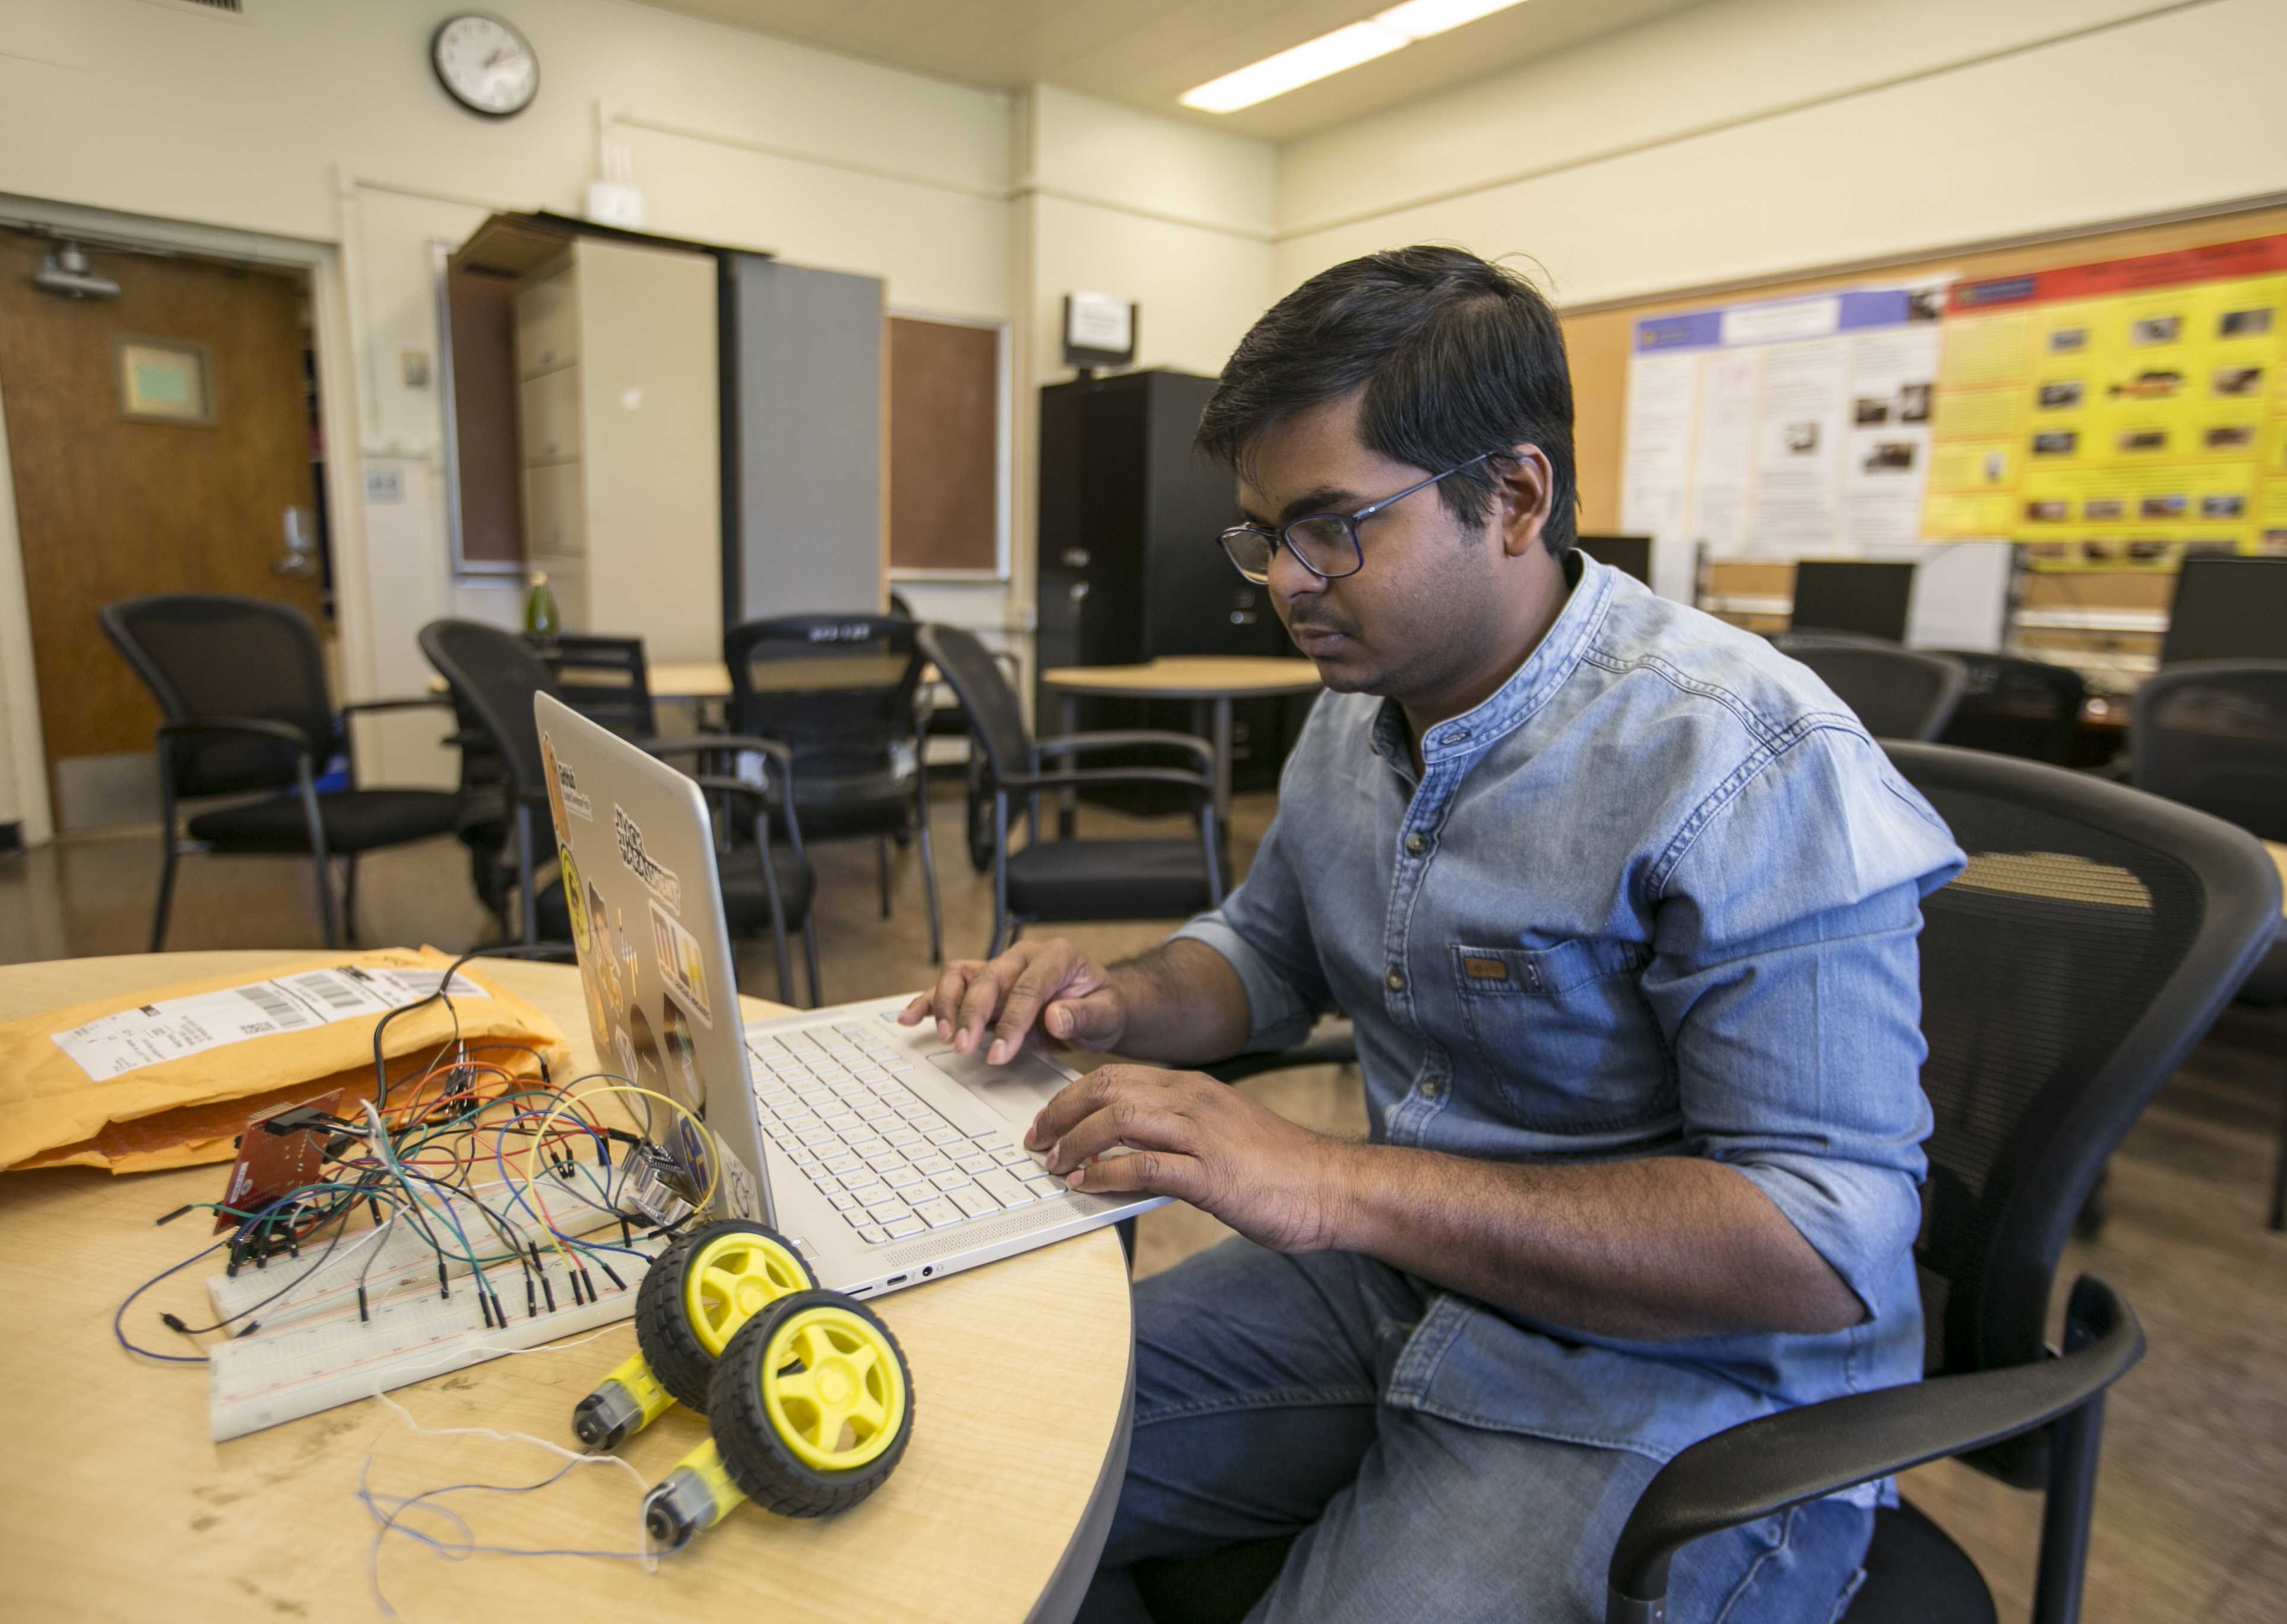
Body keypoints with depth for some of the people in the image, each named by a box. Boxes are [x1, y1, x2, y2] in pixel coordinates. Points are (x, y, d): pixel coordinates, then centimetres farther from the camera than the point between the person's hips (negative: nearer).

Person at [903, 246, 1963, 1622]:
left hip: (1674, 1372, -6)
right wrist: (1122, 1004, -6)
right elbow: (1267, 948, 18)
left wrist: (1338, 1184, -31)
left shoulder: (1746, 764, -22)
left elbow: (1828, 1243, -25)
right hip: (1392, 1284, 7)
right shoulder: (1361, 711, 3)